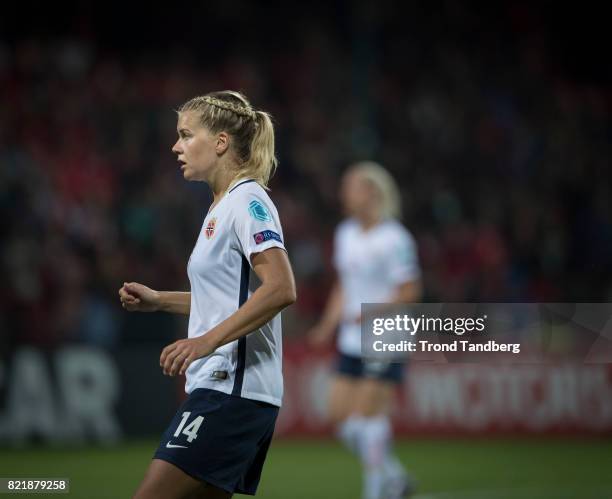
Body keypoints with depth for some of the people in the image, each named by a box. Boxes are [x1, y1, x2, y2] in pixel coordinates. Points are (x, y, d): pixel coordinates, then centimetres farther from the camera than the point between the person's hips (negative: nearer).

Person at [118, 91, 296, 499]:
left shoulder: (247, 201, -11)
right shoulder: (223, 207, 19)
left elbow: (281, 289, -23)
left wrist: (207, 341, -28)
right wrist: (160, 300, 18)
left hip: (232, 389, -10)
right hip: (221, 386, 10)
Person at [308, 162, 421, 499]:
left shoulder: (395, 239, -11)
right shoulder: (345, 234, 12)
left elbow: (410, 291, -12)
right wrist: (328, 326, 12)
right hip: (351, 343, 8)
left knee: (369, 414, -11)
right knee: (340, 416, 3)